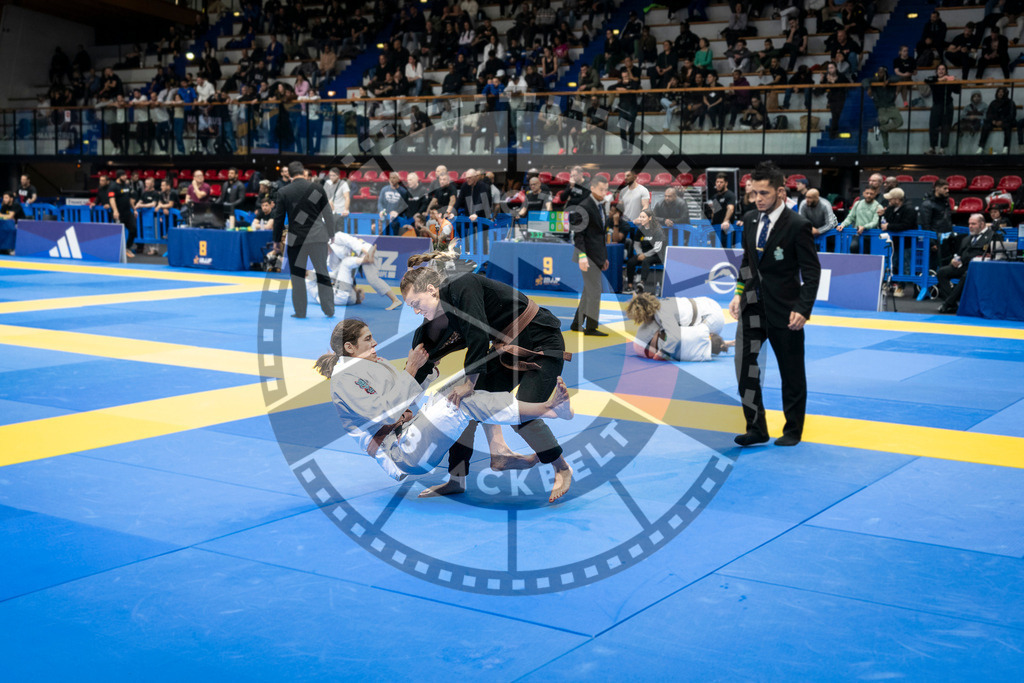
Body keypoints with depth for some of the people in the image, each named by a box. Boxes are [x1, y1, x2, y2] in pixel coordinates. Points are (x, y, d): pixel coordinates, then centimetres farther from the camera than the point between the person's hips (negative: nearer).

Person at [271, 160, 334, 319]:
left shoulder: (283, 192, -2)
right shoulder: (316, 188, -1)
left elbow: (278, 218, 0)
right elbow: (328, 213, 4)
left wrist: (277, 240, 9)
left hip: (296, 238, -1)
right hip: (318, 236, 1)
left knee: (297, 276, 9)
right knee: (322, 273, 8)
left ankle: (300, 311, 11)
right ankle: (329, 310, 9)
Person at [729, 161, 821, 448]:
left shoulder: (797, 225, -13)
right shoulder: (750, 220, 5)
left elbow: (812, 271, -12)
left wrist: (803, 309, -19)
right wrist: (739, 293, 7)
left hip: (784, 308, -5)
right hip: (754, 305, 5)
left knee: (791, 372, 7)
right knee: (744, 364, -2)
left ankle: (793, 430, 23)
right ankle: (756, 428, 8)